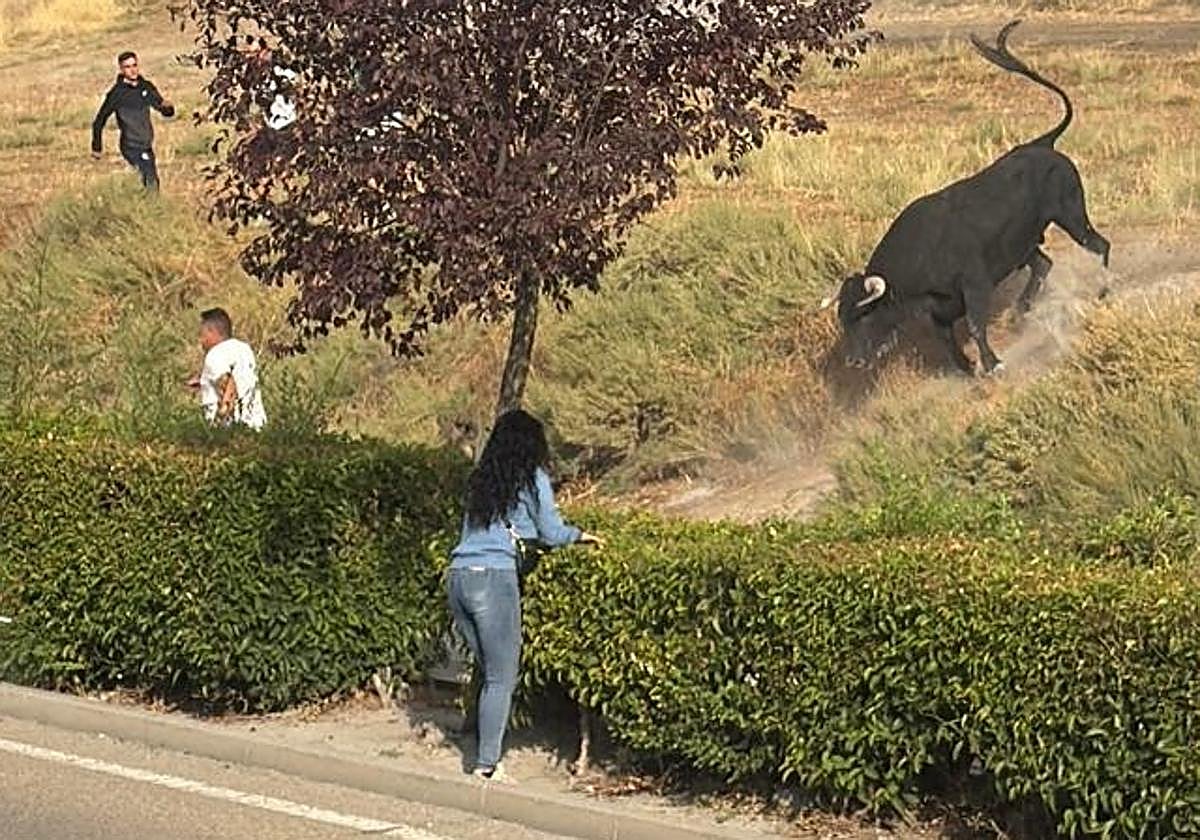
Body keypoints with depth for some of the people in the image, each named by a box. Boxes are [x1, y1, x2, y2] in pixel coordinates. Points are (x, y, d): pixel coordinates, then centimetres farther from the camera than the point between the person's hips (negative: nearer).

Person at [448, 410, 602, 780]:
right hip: (493, 579, -6)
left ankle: (487, 755, 10)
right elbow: (552, 534, 7)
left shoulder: (481, 480, 20)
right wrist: (580, 536, 27)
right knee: (502, 678, -1)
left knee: (492, 672, 13)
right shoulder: (533, 479, 3)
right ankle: (487, 764, -5)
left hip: (458, 578, 6)